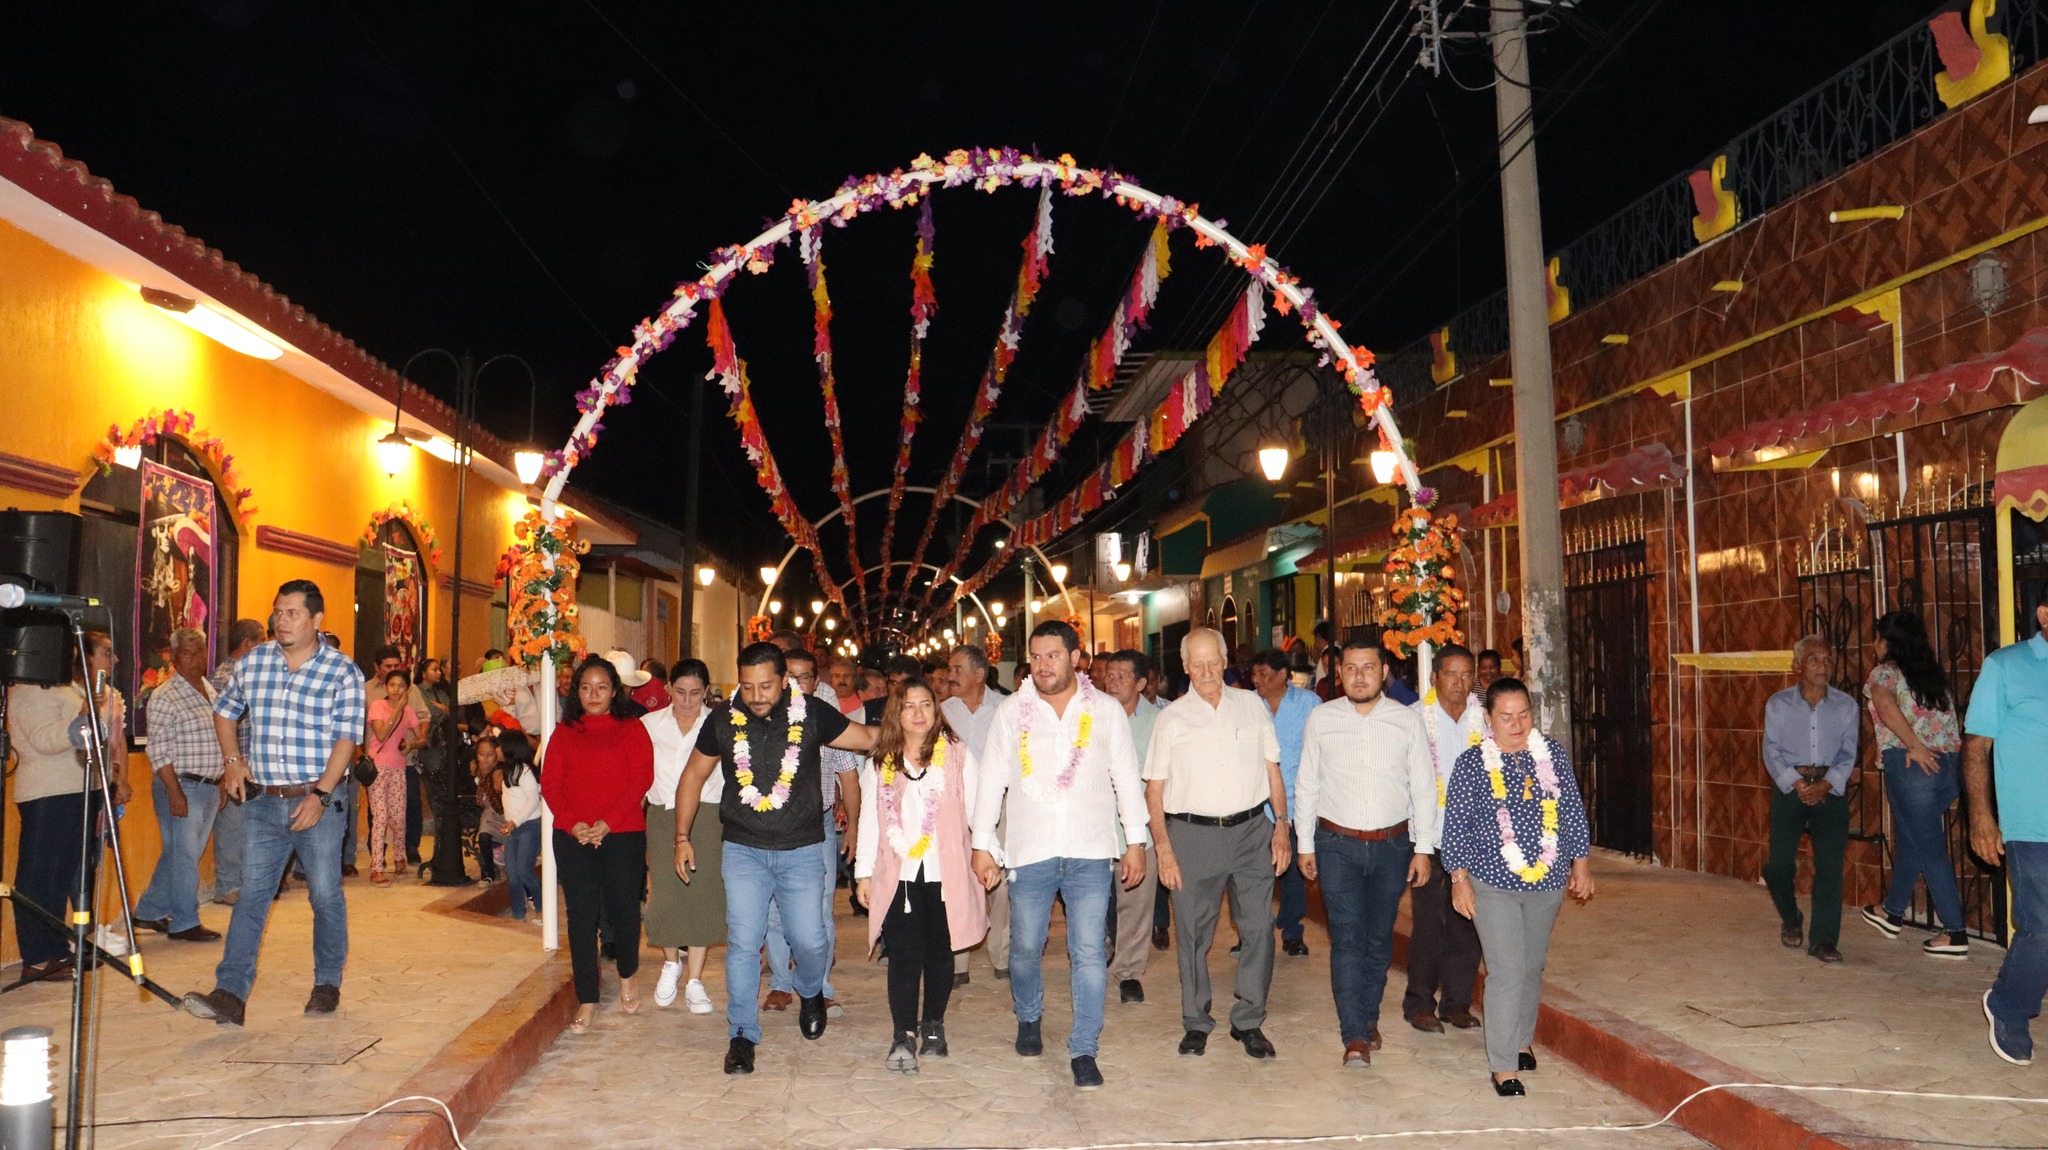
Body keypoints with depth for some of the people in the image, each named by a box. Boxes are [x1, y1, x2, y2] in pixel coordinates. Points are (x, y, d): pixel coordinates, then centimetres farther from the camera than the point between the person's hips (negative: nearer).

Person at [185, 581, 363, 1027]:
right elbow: (224, 712, 22)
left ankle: (327, 984, 20)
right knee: (250, 894, -1)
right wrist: (232, 760, 6)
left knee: (325, 894, 4)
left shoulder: (343, 672, -6)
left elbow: (346, 739, -10)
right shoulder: (251, 664, 6)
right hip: (262, 801, 3)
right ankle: (231, 995, -3)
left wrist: (320, 796, -18)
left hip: (318, 801, -3)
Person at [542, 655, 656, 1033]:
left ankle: (627, 976, 30)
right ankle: (586, 1001, 11)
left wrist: (606, 823, -14)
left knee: (623, 909, 2)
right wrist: (573, 824, -11)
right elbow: (550, 782, 5)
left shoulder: (631, 728, 4)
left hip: (623, 835, -2)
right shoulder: (564, 732, 12)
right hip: (573, 837, 2)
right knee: (581, 915, 2)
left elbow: (641, 778, -6)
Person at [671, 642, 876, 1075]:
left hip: (802, 850, 0)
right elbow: (693, 776, 10)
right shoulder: (722, 719, -2)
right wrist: (682, 837, 8)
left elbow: (869, 737, 1)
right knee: (743, 942, -5)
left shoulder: (812, 715, -6)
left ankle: (811, 993, 36)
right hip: (743, 850, 0)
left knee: (809, 940, 2)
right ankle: (742, 1036, 8)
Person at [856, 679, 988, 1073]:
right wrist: (864, 872, 10)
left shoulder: (957, 755, 2)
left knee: (939, 952, 8)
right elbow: (870, 819, 12)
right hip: (899, 874, 1)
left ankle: (933, 1026, 25)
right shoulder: (881, 763, 9)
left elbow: (976, 811, 3)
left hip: (946, 873, 0)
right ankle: (902, 1037, -6)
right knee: (904, 954, -7)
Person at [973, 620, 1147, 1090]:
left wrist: (1136, 840, 5)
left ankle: (1083, 1051, 8)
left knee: (1089, 954, -3)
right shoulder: (1012, 711, 5)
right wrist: (982, 845, 4)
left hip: (1090, 853, -1)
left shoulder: (1106, 710, 5)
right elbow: (992, 781, 7)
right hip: (1029, 852, 1)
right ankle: (1028, 1020, 36)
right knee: (1025, 948, 8)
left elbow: (1127, 778, 8)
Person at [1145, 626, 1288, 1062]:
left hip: (1252, 830, 1)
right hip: (1193, 834, -1)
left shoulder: (1251, 705, 8)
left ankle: (1249, 1021, 15)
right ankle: (1196, 1022, 19)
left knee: (1258, 928, 1)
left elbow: (1272, 768, 12)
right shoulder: (1171, 718, 4)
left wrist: (1281, 826, 5)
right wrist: (1163, 848, -4)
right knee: (1193, 933, 4)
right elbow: (1154, 788, 3)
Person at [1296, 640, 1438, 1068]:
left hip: (1392, 844, 1)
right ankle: (1356, 1036, -5)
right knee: (1347, 937, -7)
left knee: (1379, 938, 10)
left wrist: (1423, 849, 1)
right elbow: (1306, 785, 6)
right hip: (1337, 844, -1)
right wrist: (1305, 845, 5)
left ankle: (1367, 1016, 28)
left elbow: (1423, 788, 4)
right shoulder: (1321, 719, 0)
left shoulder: (1407, 720, 0)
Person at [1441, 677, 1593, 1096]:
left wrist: (1581, 864, 10)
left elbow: (1573, 811, 10)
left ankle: (1522, 1041, 36)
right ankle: (1504, 1065, -1)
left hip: (1547, 880, 4)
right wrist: (1459, 880, -7)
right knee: (1507, 971, -8)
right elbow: (1456, 826, -4)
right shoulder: (1471, 763, -7)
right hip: (1493, 883, -4)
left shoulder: (1552, 754, 2)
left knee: (1532, 966, 16)